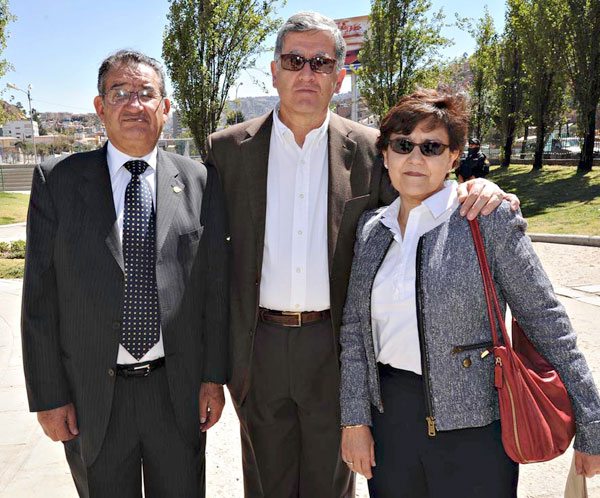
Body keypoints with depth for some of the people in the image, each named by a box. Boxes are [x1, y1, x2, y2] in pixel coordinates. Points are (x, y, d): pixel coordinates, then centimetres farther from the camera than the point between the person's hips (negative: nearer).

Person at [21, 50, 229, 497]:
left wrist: (214, 376, 0)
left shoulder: (199, 182, 0)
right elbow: (40, 296, -3)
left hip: (177, 389, 1)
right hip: (92, 395, 0)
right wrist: (49, 396, -4)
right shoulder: (57, 181, -2)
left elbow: (215, 286, 1)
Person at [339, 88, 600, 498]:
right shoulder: (371, 228, 4)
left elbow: (547, 322, -9)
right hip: (389, 415, 4)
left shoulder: (489, 219, -10)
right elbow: (355, 329, 7)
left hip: (472, 425, -4)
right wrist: (355, 418, 2)